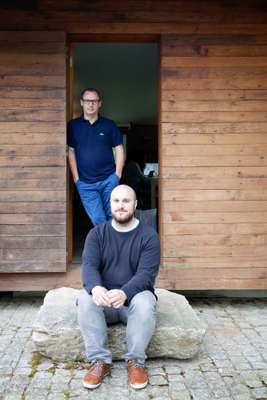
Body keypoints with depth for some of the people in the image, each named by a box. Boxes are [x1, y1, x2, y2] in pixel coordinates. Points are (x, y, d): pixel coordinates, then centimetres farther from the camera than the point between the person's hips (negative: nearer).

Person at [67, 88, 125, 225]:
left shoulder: (109, 125, 3)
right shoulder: (73, 125, 4)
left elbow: (119, 149, 6)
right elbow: (71, 152, 6)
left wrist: (117, 175, -1)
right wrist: (76, 178, 0)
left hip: (109, 179, 0)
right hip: (85, 183, 0)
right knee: (98, 220, 1)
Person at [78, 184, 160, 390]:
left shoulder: (148, 235, -5)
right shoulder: (97, 233, 3)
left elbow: (146, 273, -16)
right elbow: (89, 266, -11)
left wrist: (124, 293, -37)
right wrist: (96, 288, -36)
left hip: (134, 297, -2)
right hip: (103, 297, 2)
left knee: (145, 302, -34)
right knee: (85, 298, -29)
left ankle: (136, 361, -14)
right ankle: (100, 360, -17)